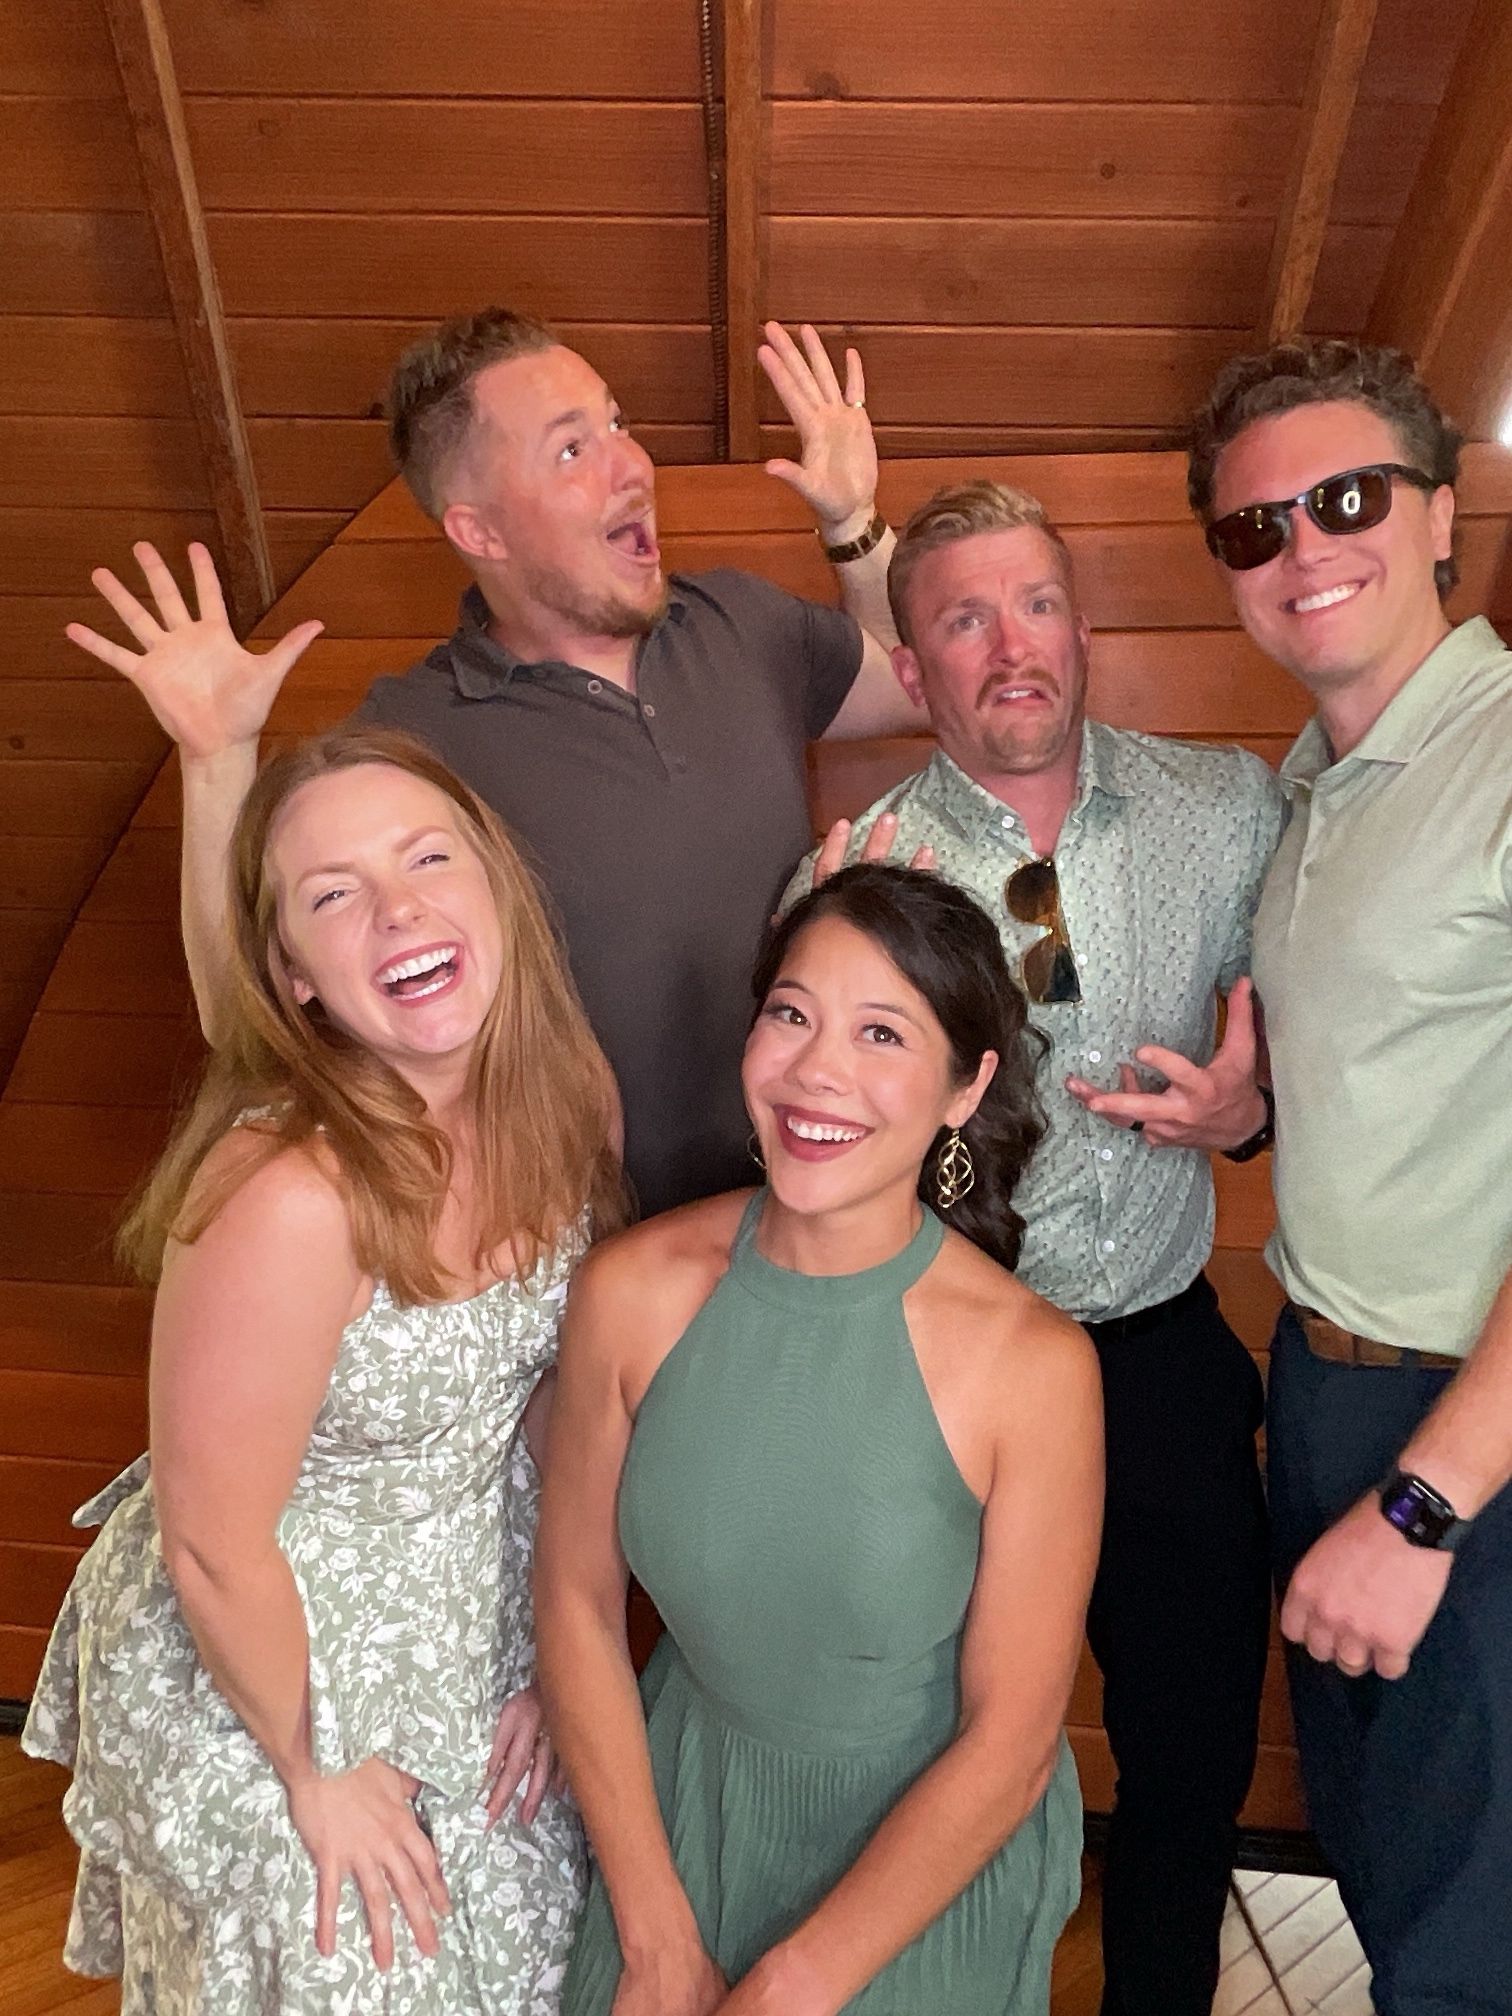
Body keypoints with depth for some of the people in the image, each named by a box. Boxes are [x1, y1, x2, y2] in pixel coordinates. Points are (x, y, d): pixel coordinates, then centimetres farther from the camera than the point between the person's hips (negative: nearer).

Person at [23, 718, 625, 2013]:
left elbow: (562, 1374, -2)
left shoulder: (559, 1096, -16)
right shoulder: (289, 1196, -35)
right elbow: (212, 1544, -23)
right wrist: (317, 1775, -9)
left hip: (492, 1621, 6)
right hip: (271, 1659, -5)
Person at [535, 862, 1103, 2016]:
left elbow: (1009, 1741, -17)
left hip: (934, 1857, -1)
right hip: (684, 1815, 2)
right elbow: (577, 1601, -8)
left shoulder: (1035, 1367, -26)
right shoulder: (632, 1293, -19)